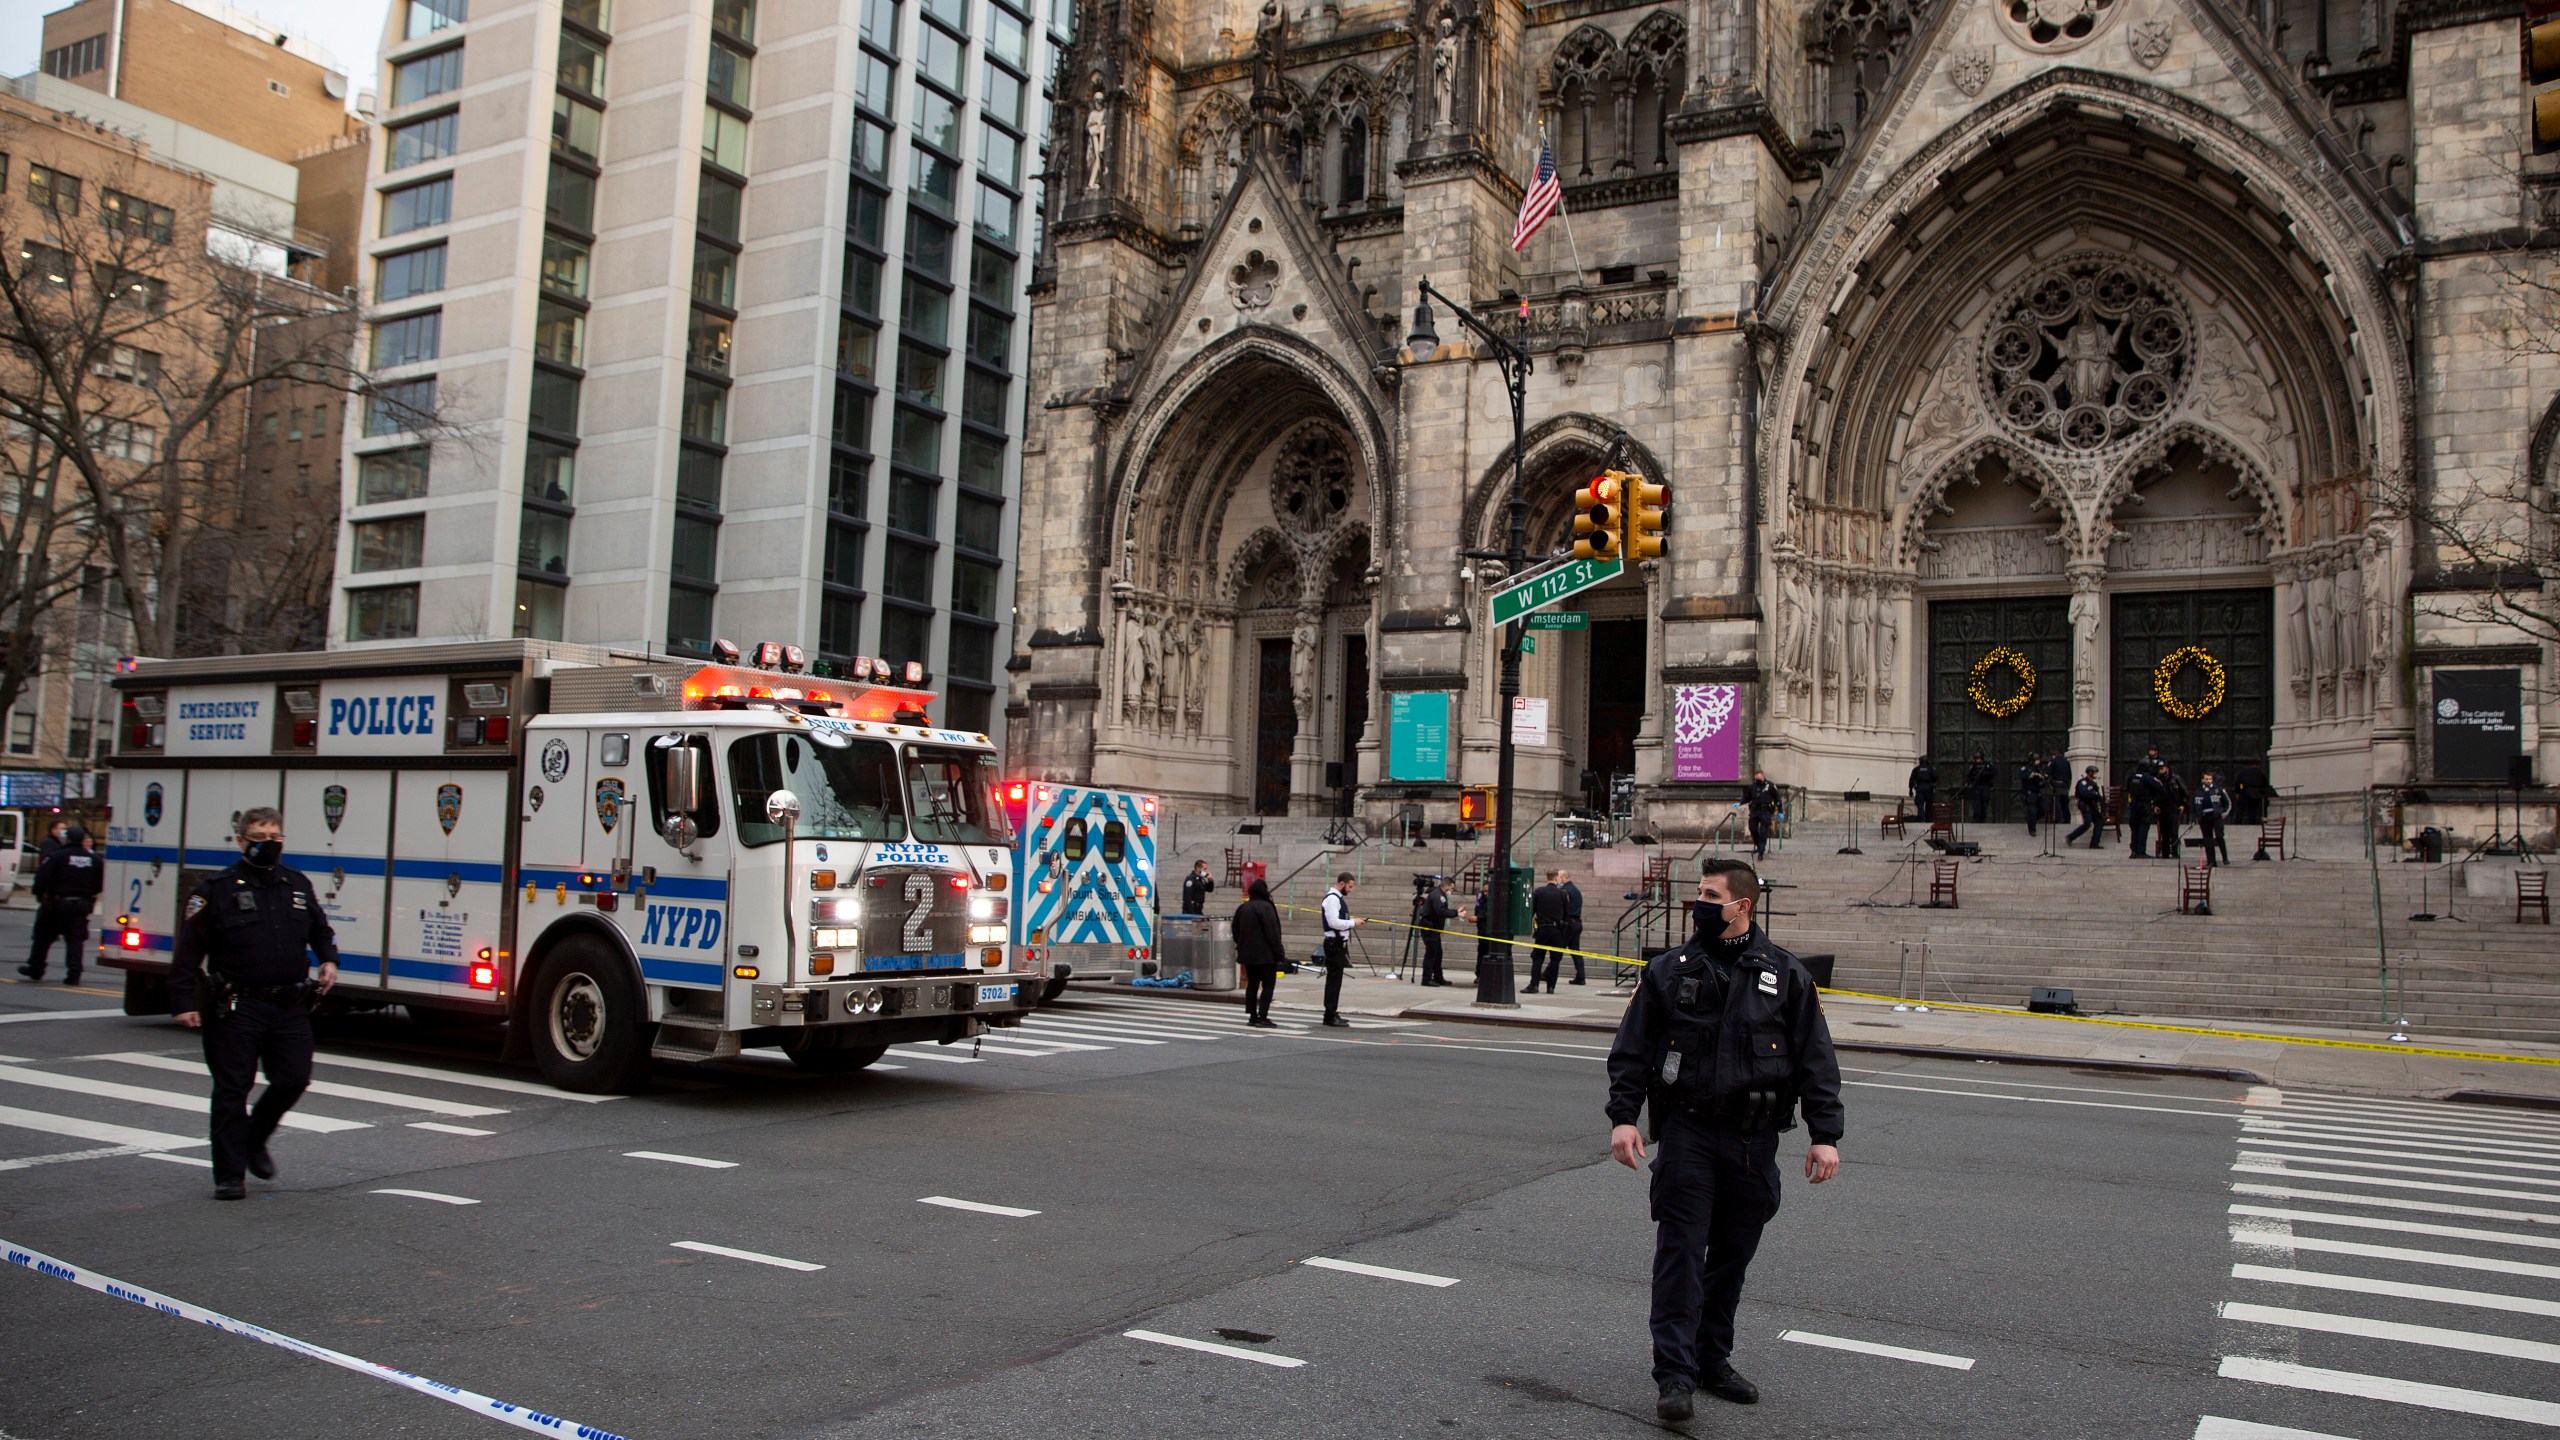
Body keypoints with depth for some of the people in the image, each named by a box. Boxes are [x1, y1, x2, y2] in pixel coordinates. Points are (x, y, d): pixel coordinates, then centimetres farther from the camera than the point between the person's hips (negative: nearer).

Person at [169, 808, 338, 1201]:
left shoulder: (298, 885, 12)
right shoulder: (217, 890, -2)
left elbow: (320, 929, 25)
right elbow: (189, 949, -4)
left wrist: (328, 960, 6)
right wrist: (184, 1002, -11)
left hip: (290, 1006, 4)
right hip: (236, 1007, -4)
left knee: (293, 1079, 4)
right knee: (232, 1090, 0)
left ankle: (254, 1140, 30)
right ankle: (229, 1175, 8)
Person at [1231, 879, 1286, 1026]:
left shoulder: (1242, 908, 10)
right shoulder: (1265, 907, -14)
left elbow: (1236, 931, 18)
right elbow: (1273, 932, -17)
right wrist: (1279, 952, -13)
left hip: (1248, 954, 7)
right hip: (1265, 954, -7)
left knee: (1252, 984, 13)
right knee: (1268, 985, -3)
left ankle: (1252, 1016, 14)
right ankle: (1262, 1017, -10)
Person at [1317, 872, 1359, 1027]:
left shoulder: (1339, 898, 16)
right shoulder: (1332, 898, -16)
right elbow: (1333, 922, -23)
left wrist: (1352, 923, 11)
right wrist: (1353, 923, -16)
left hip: (1339, 943, 10)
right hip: (1334, 943, -10)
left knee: (1335, 979, 14)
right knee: (1334, 979, -7)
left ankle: (1332, 1013, 20)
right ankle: (1330, 1016, -5)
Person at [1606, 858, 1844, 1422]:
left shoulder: (1786, 975, 4)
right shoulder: (1669, 970, 4)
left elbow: (1816, 1060, 5)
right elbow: (1631, 1051, 4)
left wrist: (1825, 1134, -2)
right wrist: (1622, 1117, -6)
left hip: (1754, 1140, 1)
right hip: (1686, 1135, -1)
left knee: (1732, 1257, 12)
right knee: (1681, 1253, -5)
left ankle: (1713, 1360, 26)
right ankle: (1676, 1375, -2)